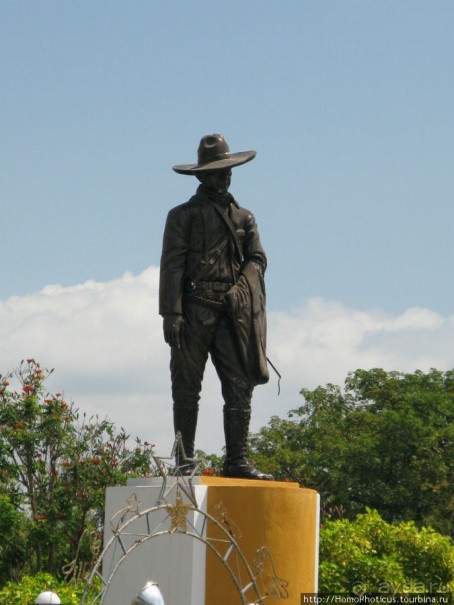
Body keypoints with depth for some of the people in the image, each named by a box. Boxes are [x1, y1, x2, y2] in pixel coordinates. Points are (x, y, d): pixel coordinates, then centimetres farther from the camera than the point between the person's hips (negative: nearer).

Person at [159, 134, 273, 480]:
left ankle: (237, 460, -1)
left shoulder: (243, 218, 19)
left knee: (240, 387, -3)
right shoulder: (182, 216, 7)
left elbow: (257, 258, 12)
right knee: (187, 389, -1)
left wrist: (240, 290, -7)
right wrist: (171, 313, -10)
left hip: (231, 315, 3)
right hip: (194, 312, -3)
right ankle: (185, 461, 2)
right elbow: (172, 267, -1)